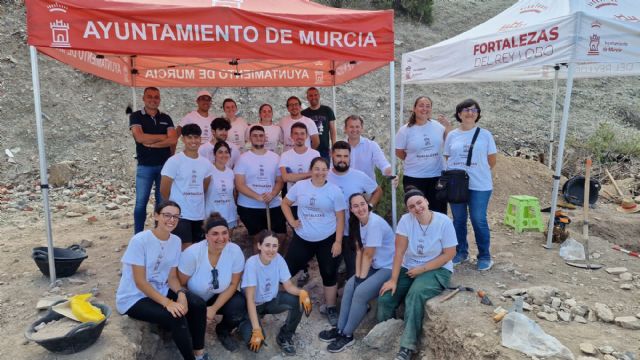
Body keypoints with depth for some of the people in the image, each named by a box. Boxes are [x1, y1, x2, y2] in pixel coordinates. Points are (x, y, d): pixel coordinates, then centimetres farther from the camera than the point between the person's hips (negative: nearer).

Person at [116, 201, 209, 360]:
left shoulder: (176, 241, -2)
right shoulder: (140, 240, -21)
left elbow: (172, 276, 2)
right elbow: (140, 282, -21)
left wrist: (181, 293, -19)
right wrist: (167, 302, -29)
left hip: (159, 291, 6)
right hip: (134, 298, -6)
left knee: (197, 304, -15)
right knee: (175, 316, -26)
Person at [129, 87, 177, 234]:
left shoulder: (166, 118, 9)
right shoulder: (136, 116, 2)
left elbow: (173, 140, -6)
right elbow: (140, 137, -14)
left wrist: (151, 143, -12)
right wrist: (163, 137, -7)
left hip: (165, 165, 2)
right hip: (145, 166, -2)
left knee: (163, 202, 7)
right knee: (141, 203, 0)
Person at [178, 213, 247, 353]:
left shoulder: (235, 251, -21)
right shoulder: (192, 253, -26)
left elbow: (233, 285, -11)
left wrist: (214, 308, -19)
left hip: (218, 297, 1)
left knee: (239, 306, -27)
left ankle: (223, 331, 7)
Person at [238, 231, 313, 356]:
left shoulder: (278, 259, -16)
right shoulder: (252, 263, -29)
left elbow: (288, 286, -10)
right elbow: (250, 299, -29)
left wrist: (301, 292, -33)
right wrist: (256, 329, -35)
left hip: (271, 300, 4)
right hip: (254, 305, -4)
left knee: (299, 301, -22)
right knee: (255, 340, -26)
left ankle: (285, 337, 1)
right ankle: (243, 325, 10)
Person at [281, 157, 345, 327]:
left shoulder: (334, 190, -7)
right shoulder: (299, 186, -2)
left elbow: (340, 218, -5)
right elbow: (285, 203, 11)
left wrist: (338, 242, -9)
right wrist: (292, 221, -3)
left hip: (327, 240, -1)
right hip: (302, 239, 2)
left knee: (329, 274, 6)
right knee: (287, 269, 4)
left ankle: (331, 308, 24)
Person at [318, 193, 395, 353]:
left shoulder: (375, 223, -25)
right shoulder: (358, 222, 1)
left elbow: (368, 255, -21)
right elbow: (359, 251, 0)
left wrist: (362, 278, -15)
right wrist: (357, 276, -6)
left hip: (390, 268, -8)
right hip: (375, 266, 8)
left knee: (361, 292, -18)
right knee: (350, 286, -2)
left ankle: (347, 335, -2)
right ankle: (340, 329, 8)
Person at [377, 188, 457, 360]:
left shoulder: (444, 222, -16)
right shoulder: (405, 220, -10)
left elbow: (449, 254, -12)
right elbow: (399, 251, -10)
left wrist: (422, 269, -16)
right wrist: (393, 280, -15)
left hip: (436, 270, -3)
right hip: (409, 268, 4)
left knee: (415, 296, -33)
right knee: (385, 298, -14)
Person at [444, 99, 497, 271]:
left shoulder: (485, 134, 0)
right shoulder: (452, 135, 6)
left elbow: (492, 161, 5)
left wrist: (478, 172, 6)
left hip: (479, 186, -2)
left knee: (479, 220, 1)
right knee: (458, 220, 11)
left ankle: (484, 256, 15)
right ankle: (461, 252, 25)